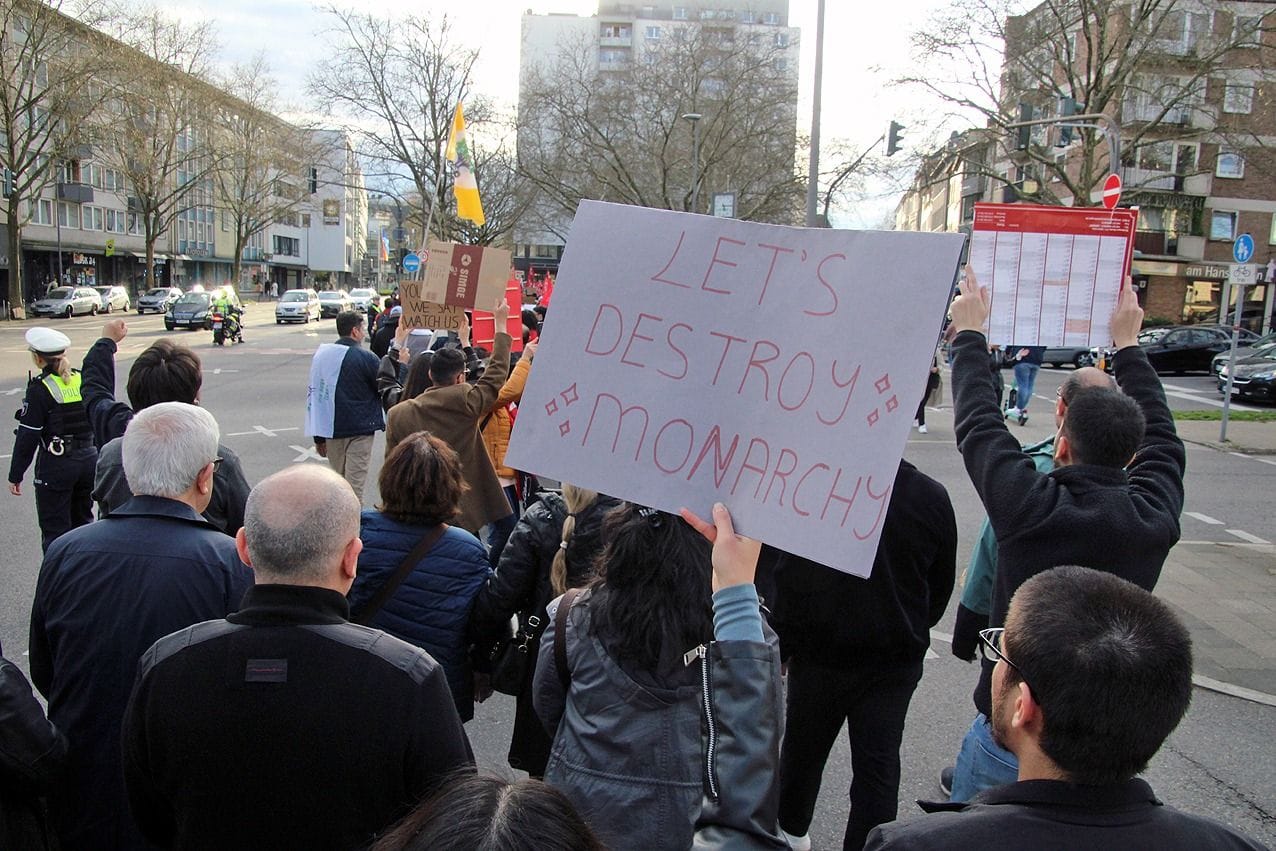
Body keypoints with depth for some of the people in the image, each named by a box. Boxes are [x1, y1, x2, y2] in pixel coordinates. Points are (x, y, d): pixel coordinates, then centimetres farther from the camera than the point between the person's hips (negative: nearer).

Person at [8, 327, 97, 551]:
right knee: (82, 522, 18)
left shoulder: (39, 390, -13)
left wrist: (15, 475, -5)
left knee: (55, 529, 3)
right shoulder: (84, 380, 3)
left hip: (56, 466, -6)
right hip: (89, 460, 6)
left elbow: (28, 437, -12)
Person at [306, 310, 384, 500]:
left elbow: (314, 394, 11)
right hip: (359, 429, -5)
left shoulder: (321, 354, 8)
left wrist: (318, 437, 17)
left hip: (330, 429, 6)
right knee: (354, 484, -5)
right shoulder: (366, 358, -11)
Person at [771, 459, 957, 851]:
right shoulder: (933, 497, -9)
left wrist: (780, 646, 1)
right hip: (898, 661, 2)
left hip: (820, 656, -1)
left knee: (804, 747, 20)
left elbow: (785, 579, -14)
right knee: (879, 766, 10)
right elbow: (941, 586, 5)